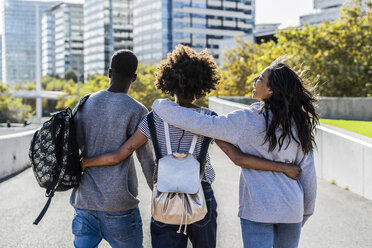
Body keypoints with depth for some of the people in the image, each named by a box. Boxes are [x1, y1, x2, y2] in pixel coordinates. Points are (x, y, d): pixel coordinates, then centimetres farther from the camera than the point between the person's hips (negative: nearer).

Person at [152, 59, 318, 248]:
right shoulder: (299, 124, 0)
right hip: (291, 207, 5)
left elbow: (199, 123, -16)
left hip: (258, 210, -4)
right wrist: (306, 212, 18)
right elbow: (308, 174, 5)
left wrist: (160, 105, -2)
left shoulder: (247, 121, -13)